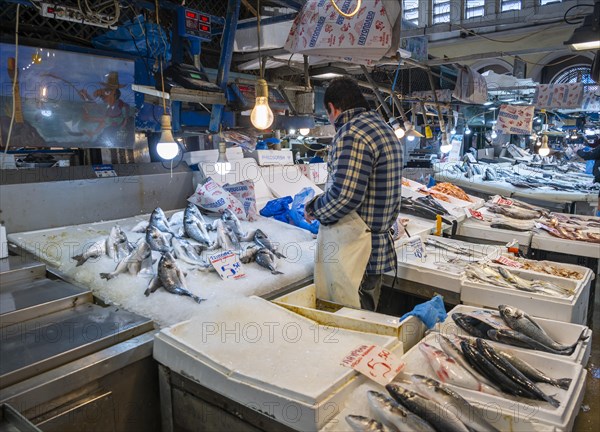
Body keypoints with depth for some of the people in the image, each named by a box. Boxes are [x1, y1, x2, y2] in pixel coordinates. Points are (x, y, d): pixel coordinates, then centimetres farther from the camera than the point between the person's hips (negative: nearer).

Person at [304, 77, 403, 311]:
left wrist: (313, 209, -6)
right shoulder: (385, 129, 15)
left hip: (350, 252, -10)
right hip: (379, 246, 10)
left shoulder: (351, 133, -17)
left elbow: (344, 196, -25)